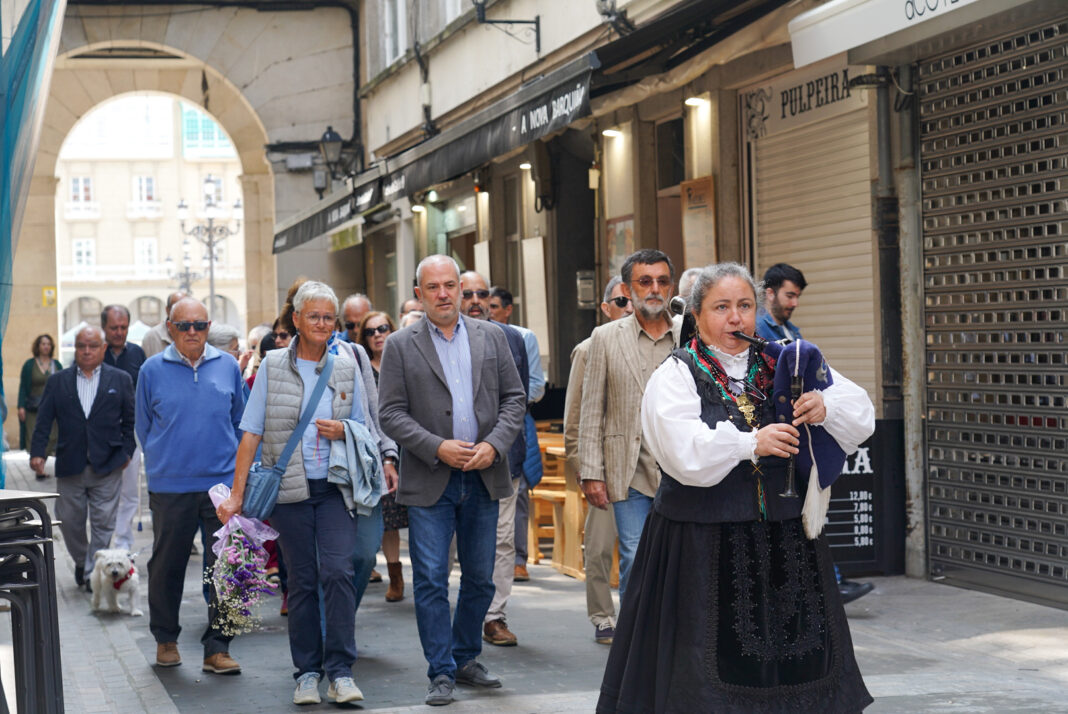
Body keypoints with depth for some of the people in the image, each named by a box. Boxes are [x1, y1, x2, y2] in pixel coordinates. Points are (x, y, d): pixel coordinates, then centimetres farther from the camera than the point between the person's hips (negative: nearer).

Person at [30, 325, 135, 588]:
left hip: (107, 466, -1)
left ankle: (93, 572, 5)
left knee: (103, 522, -2)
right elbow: (44, 421, 5)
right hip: (69, 466, 2)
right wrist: (37, 452, -6)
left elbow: (130, 420, 7)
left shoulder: (120, 380, 6)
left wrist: (126, 452, -2)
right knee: (69, 522, 8)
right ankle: (81, 562, 30)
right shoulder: (57, 382, 8)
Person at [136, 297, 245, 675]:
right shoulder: (152, 370, 2)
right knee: (167, 565, 9)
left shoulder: (227, 367, 6)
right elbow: (143, 427, 13)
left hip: (223, 483, 1)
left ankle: (217, 647, 3)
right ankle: (165, 638, 28)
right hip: (170, 486, 0)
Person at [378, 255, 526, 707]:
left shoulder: (491, 337, 8)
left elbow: (514, 398, 7)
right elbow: (391, 413, -4)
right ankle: (441, 673, 4)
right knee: (431, 581, -4)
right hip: (429, 482, -3)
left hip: (483, 479, 3)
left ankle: (466, 659, 27)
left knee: (480, 579, 11)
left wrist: (494, 445, -9)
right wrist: (437, 447, -16)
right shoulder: (400, 346, 0)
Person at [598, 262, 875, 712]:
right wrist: (750, 444, -21)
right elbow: (684, 451, -17)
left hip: (785, 537, 4)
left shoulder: (781, 366, 11)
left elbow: (862, 415, 7)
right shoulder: (676, 375, -1)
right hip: (703, 545, -4)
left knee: (793, 664, 7)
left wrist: (826, 408, -13)